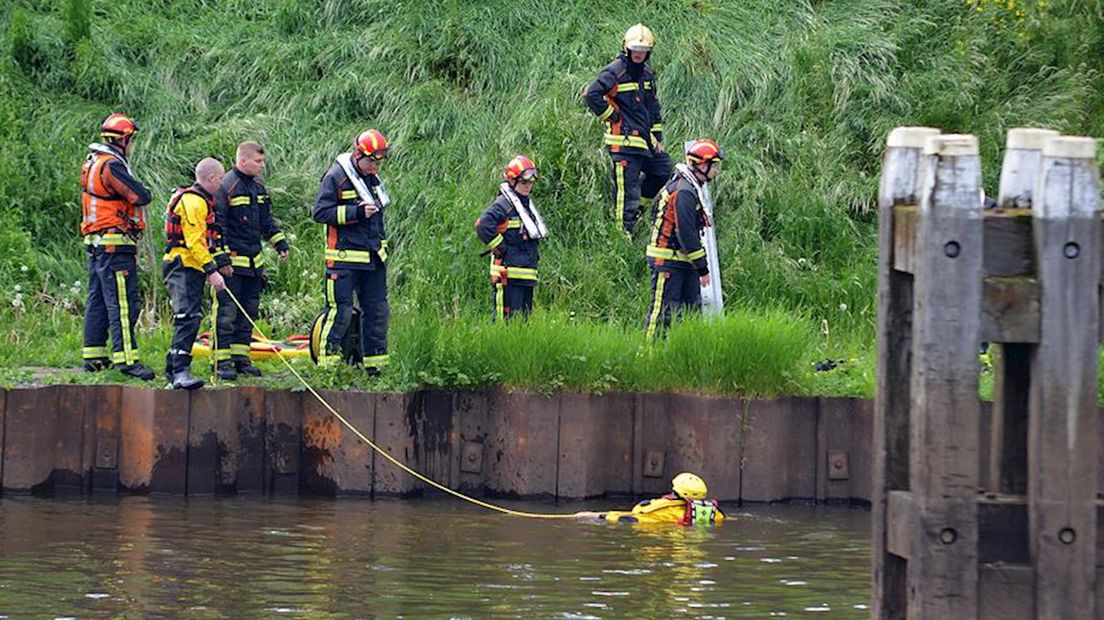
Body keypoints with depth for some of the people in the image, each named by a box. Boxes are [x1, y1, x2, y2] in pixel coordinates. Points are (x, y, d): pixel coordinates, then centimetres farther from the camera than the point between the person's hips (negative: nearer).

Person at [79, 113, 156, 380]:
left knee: (98, 299, 14)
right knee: (123, 302, -11)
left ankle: (94, 356, 19)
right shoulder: (111, 166, -16)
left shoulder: (92, 164, 15)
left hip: (96, 244, 10)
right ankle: (125, 357, -14)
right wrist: (140, 190, 2)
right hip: (115, 245, -10)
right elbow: (142, 196, -20)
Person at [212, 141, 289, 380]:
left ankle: (241, 358, 19)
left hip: (254, 262, 8)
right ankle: (223, 362, -4)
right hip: (232, 262, -8)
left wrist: (280, 243, 14)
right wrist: (221, 259, -18)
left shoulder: (258, 187, 13)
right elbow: (216, 225, -15)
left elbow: (267, 221, 25)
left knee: (248, 313, 12)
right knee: (227, 313, -7)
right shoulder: (226, 187, -13)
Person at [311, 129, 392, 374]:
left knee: (378, 310, 8)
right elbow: (321, 212, -15)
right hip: (345, 257, -8)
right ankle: (327, 361, -5)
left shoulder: (373, 178, 15)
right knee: (340, 310, -10)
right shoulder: (336, 177, -8)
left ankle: (376, 364, 15)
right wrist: (357, 212, -20)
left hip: (373, 257, 8)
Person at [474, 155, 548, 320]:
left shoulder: (528, 204, 19)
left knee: (524, 316, 11)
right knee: (509, 319, -12)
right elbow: (483, 225, -25)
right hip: (508, 274, -9)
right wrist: (501, 249, -17)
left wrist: (534, 254, 18)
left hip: (527, 275, 9)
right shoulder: (503, 204, -10)